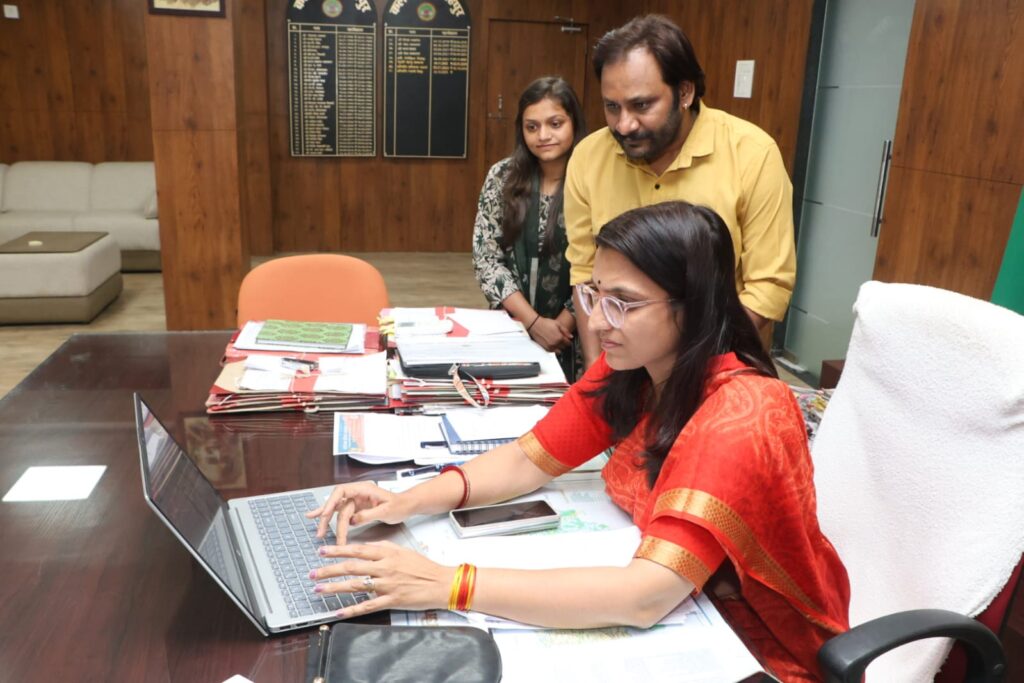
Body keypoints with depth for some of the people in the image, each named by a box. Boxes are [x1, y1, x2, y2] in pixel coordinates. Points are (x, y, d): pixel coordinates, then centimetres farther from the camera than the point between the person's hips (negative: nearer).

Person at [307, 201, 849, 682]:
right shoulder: (626, 368, -9)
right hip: (676, 614, 5)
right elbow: (529, 459, -4)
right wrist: (408, 502, -19)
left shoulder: (741, 417, -30)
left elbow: (645, 597, -36)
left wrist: (447, 585, -38)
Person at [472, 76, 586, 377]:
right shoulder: (502, 177, -1)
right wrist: (534, 323, -10)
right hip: (512, 329, 2)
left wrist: (561, 326, -10)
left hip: (574, 336, -2)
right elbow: (485, 257, -3)